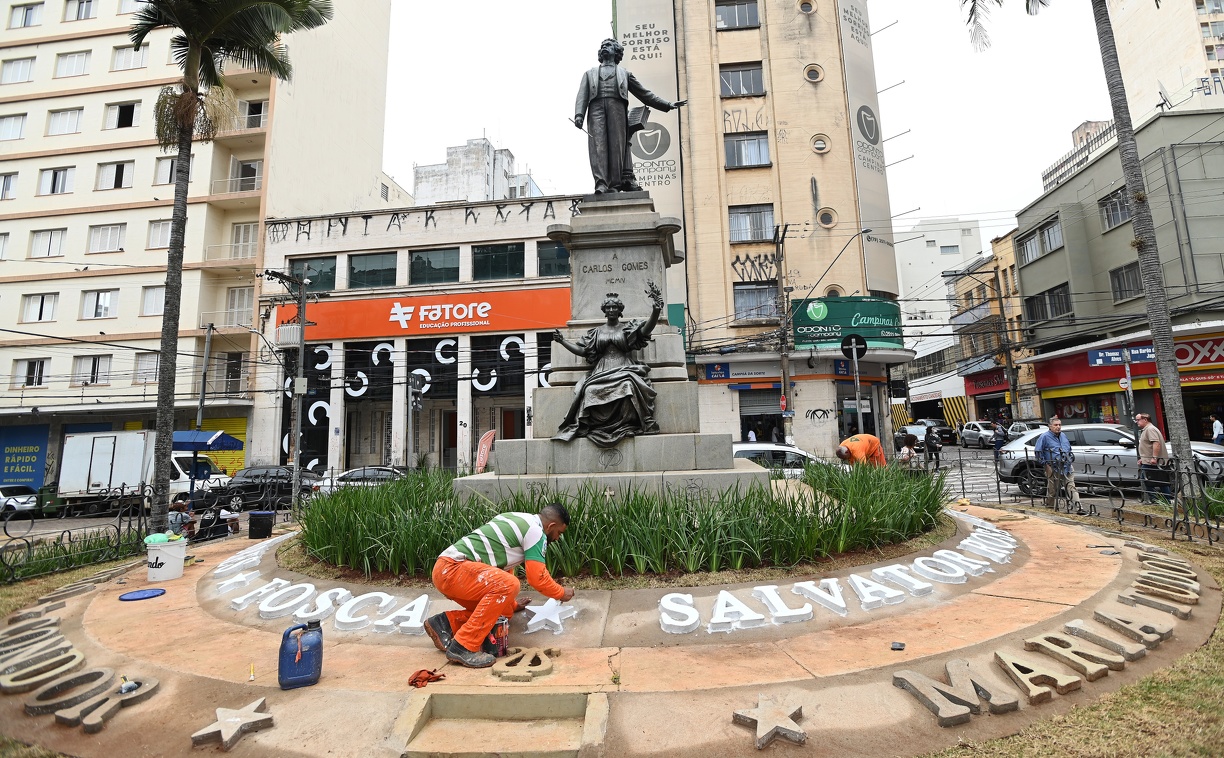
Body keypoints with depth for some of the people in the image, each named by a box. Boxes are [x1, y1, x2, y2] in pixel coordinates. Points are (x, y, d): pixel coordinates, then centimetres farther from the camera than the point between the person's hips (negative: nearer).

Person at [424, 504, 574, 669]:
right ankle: (464, 647, -18)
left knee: (503, 610, 11)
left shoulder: (518, 520, 19)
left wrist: (511, 604, 36)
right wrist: (562, 593, 11)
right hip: (452, 568, -10)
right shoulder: (535, 531, -9)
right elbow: (538, 578, -9)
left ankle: (445, 623, 9)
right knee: (509, 585, -25)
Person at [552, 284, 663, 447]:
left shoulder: (628, 328, 13)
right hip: (602, 372, 2)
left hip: (625, 370, -2)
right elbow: (582, 350, 17)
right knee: (591, 390, -31)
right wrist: (562, 341, 8)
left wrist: (656, 309, -22)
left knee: (626, 386, -38)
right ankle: (599, 426, -20)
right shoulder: (597, 332, 21)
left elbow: (647, 329, -5)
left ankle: (628, 424, -25)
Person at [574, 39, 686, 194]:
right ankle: (600, 183, -29)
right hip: (596, 108, 0)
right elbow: (582, 96, 15)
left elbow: (644, 94, 27)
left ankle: (615, 185, -18)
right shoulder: (590, 74, 31)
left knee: (617, 145, -13)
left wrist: (668, 105, 20)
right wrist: (579, 114, -6)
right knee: (598, 145, -18)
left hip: (616, 107, 0)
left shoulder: (624, 73, 31)